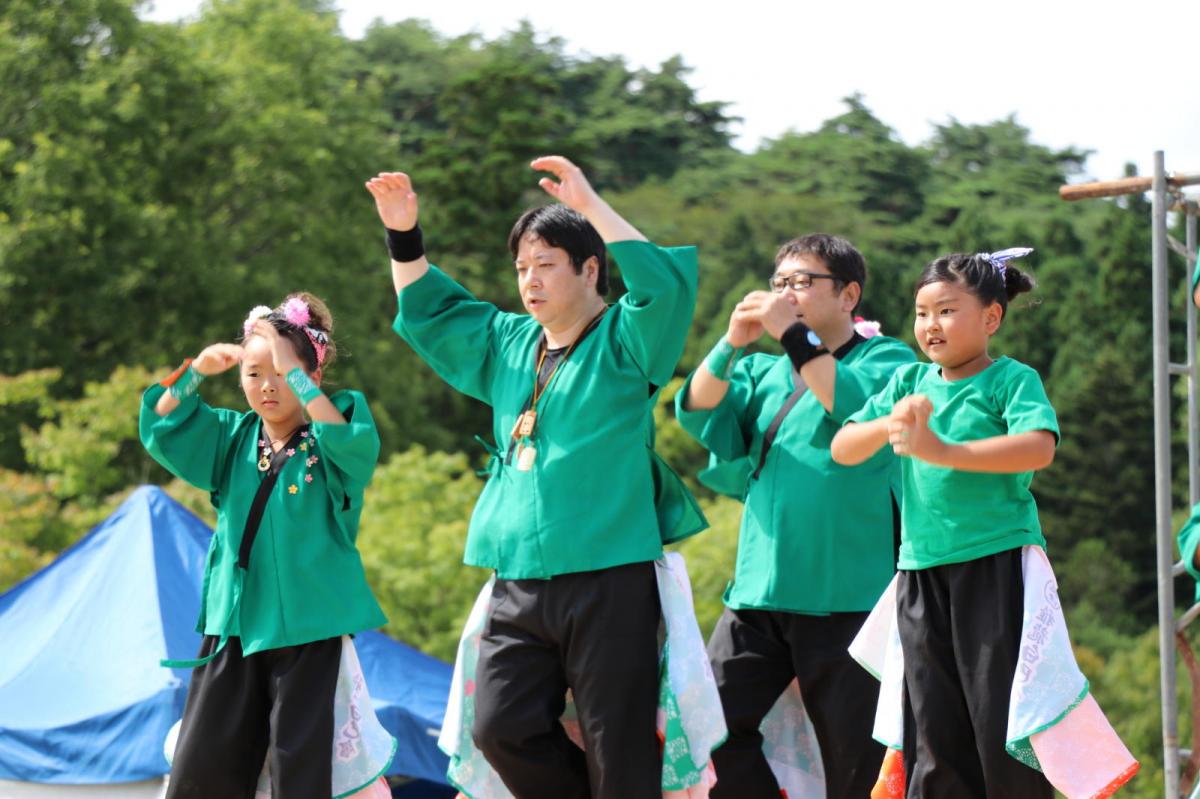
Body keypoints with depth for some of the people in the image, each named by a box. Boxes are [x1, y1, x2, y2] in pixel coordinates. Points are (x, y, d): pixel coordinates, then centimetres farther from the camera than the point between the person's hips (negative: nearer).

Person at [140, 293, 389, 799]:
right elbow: (160, 431, 2)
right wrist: (197, 370, -13)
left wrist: (294, 371, -27)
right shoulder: (233, 438, 11)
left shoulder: (326, 441, -3)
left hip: (309, 628, -5)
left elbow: (350, 444, -26)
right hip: (234, 624, 5)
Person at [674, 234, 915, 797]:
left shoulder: (885, 360, 3)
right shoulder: (764, 372, 19)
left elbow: (859, 407, -18)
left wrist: (794, 335, -15)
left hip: (847, 597, -5)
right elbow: (698, 414, 5)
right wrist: (732, 344, -8)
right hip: (758, 595, 5)